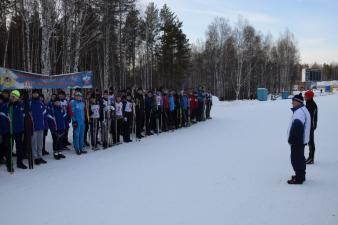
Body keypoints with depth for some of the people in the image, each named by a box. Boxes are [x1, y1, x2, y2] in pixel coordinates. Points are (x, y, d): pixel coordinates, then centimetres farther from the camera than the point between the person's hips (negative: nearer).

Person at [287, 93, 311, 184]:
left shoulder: (299, 112, -22)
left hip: (297, 141, -11)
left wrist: (291, 139, -19)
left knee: (296, 159, -4)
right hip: (302, 140, 11)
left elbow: (296, 127, -28)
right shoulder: (303, 110, 14)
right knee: (300, 158, 20)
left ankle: (298, 179, 2)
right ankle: (301, 176, 33)